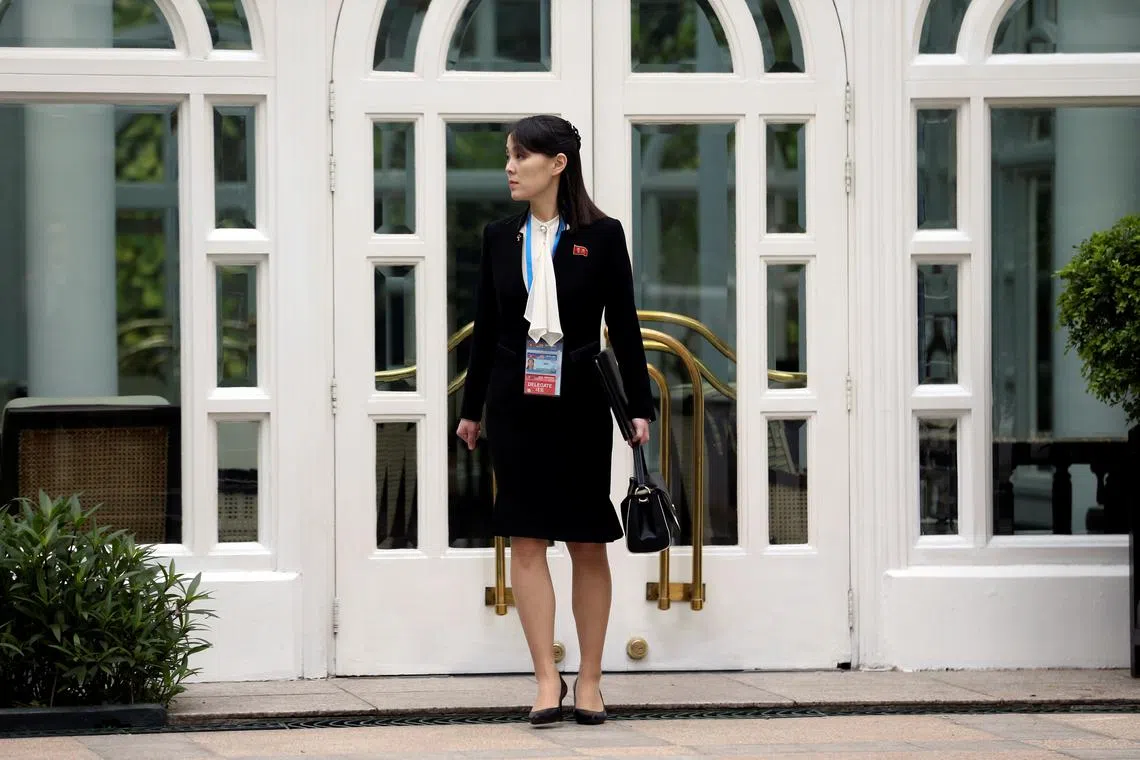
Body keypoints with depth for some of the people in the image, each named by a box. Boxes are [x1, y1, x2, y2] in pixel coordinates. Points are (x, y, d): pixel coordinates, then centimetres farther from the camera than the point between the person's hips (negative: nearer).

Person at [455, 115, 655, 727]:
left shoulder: (601, 237, -1)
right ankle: (547, 679, -1)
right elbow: (486, 327, 13)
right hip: (515, 404, 2)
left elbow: (624, 328, -1)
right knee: (526, 540, -3)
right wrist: (471, 408, 14)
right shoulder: (500, 238, 7)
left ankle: (589, 682, 11)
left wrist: (640, 408, -5)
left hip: (580, 404, -2)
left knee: (587, 543, 3)